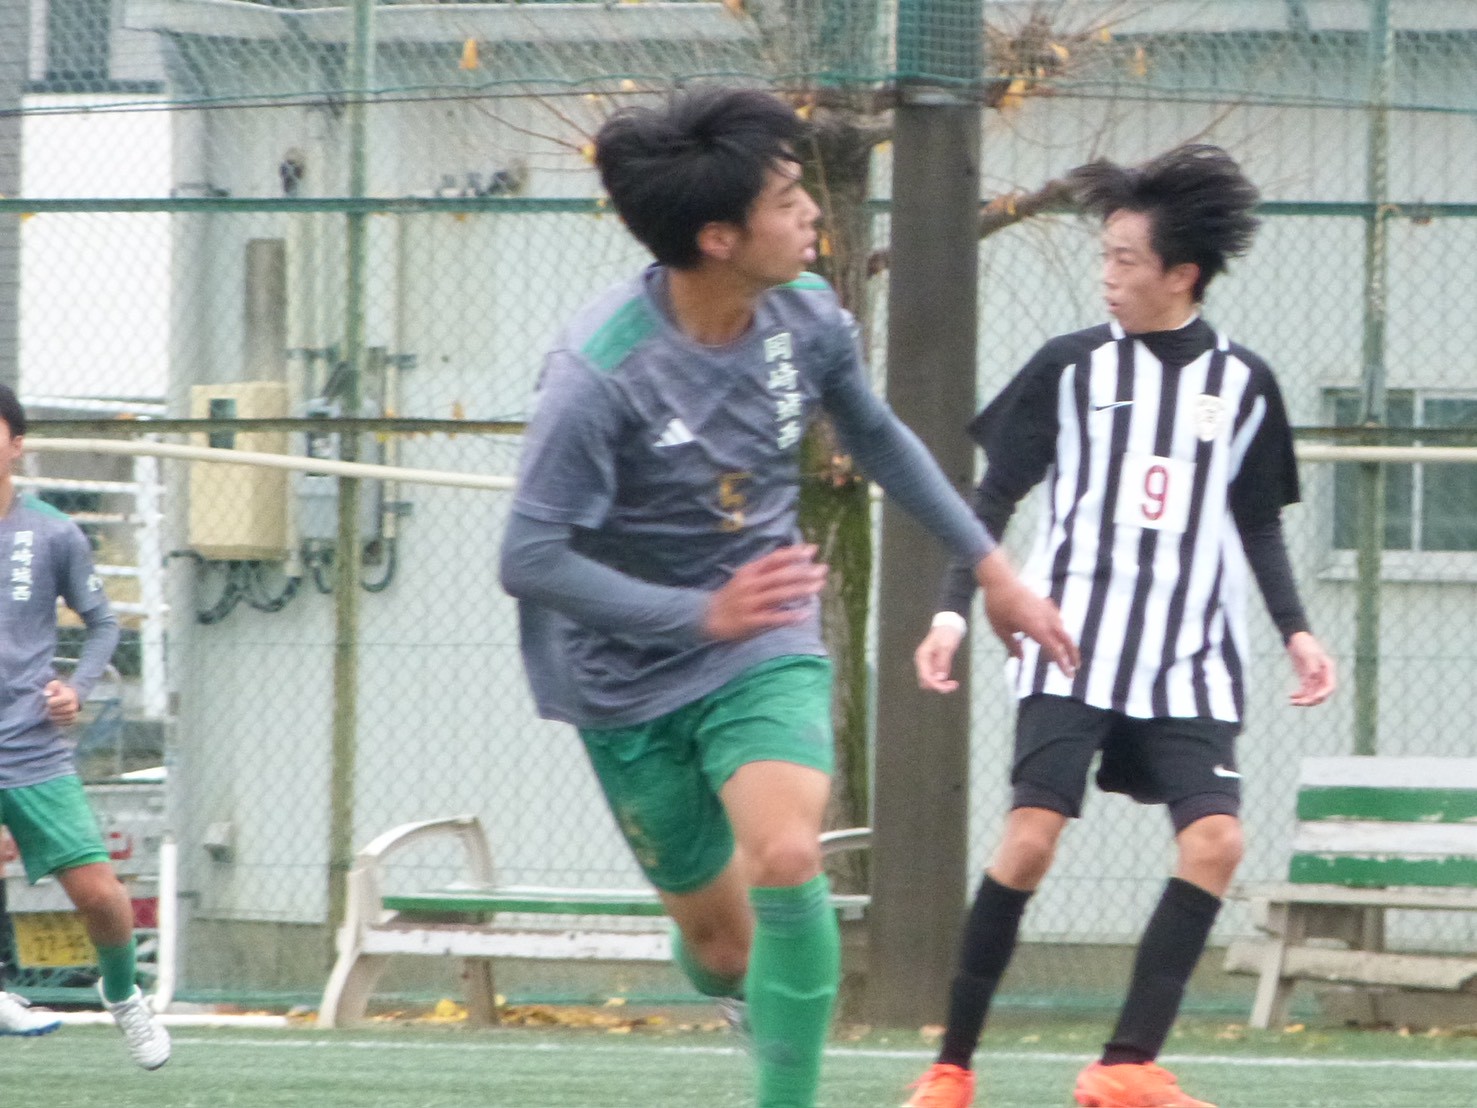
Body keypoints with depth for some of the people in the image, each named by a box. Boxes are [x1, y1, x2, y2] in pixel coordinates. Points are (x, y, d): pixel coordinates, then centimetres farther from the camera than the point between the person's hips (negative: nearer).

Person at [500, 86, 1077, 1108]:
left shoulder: (807, 316, -8)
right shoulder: (600, 373, -26)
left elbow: (878, 438, 13)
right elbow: (531, 559, -25)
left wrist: (993, 568, 18)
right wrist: (703, 615, -32)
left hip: (765, 650, 3)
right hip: (633, 679, -3)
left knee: (787, 858, -26)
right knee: (722, 948, 8)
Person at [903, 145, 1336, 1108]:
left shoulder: (1243, 385, 6)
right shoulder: (1069, 368, 1)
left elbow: (1259, 526, 15)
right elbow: (995, 498, 5)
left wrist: (1295, 629, 2)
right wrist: (954, 610, -5)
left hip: (1191, 666, 2)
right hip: (1073, 648, -2)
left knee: (1216, 839, -14)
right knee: (1032, 835, -13)